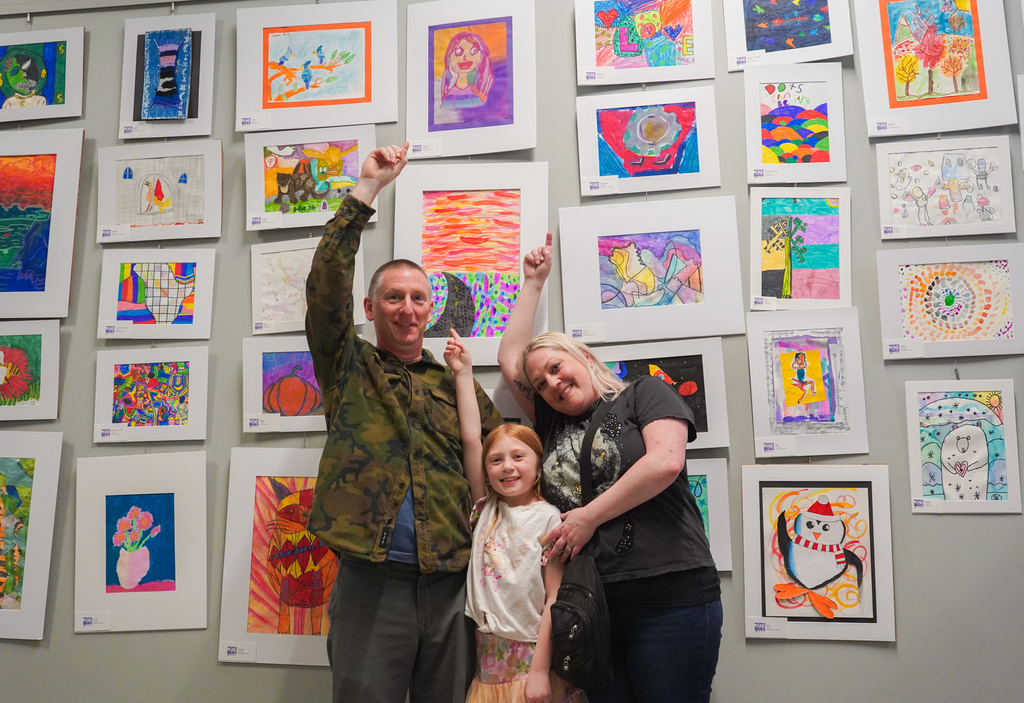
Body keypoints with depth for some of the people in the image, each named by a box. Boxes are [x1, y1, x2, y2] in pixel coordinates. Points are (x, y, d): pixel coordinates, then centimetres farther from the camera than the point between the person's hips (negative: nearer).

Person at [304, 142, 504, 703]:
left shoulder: (454, 383, 14)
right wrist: (368, 188, -6)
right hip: (370, 582, -2)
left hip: (451, 585, 3)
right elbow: (327, 284, -6)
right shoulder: (349, 368, 7)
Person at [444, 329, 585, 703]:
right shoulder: (487, 508, 5)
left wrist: (540, 670, -16)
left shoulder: (549, 519, -9)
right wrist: (463, 373, -1)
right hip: (488, 656, 4)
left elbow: (555, 598, -11)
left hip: (533, 657, -4)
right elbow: (470, 438, -1)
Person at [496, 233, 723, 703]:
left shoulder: (645, 393, 5)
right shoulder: (554, 423, 20)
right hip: (590, 602, 6)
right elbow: (509, 359, 26)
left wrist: (590, 515, -6)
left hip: (668, 595, -5)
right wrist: (532, 283, 29)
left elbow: (665, 462, -12)